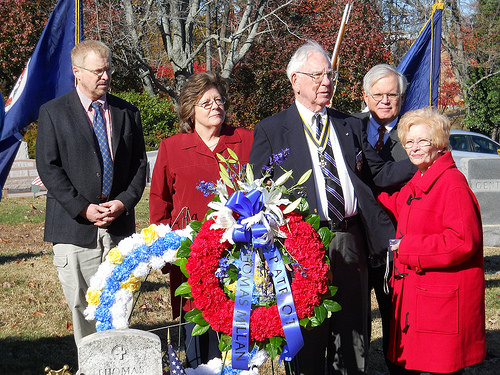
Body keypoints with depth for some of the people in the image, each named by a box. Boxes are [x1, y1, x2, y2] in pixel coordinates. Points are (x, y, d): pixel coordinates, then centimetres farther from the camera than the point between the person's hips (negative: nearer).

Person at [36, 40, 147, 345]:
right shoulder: (53, 112, 3)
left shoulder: (128, 113, 13)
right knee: (82, 305, 0)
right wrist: (83, 208, -11)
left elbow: (140, 165, 13)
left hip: (120, 225, 2)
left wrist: (123, 202, -5)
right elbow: (48, 168, -3)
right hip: (74, 227, -2)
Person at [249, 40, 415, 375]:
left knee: (353, 333, 10)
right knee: (308, 337, 3)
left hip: (350, 240, 4)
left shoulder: (350, 126, 16)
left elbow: (379, 173, 14)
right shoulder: (271, 130, 4)